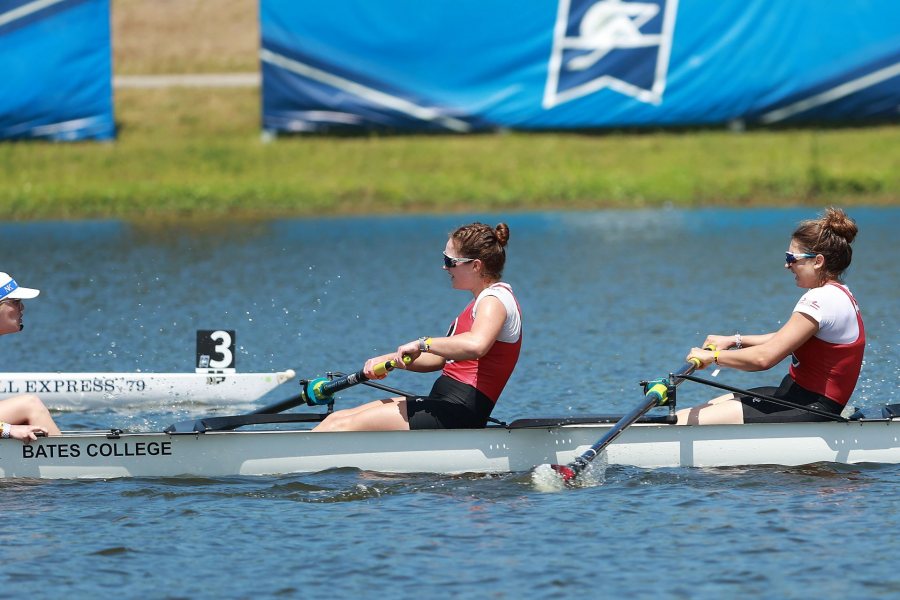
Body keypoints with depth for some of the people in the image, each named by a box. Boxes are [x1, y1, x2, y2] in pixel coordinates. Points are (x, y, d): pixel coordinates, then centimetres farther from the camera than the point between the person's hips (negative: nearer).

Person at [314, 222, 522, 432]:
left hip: (458, 412, -10)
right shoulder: (487, 299, 22)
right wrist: (389, 360, 11)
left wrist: (422, 344, -22)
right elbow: (440, 359, 24)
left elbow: (475, 345, -35)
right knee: (336, 419, 6)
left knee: (344, 426, -16)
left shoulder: (495, 300, -11)